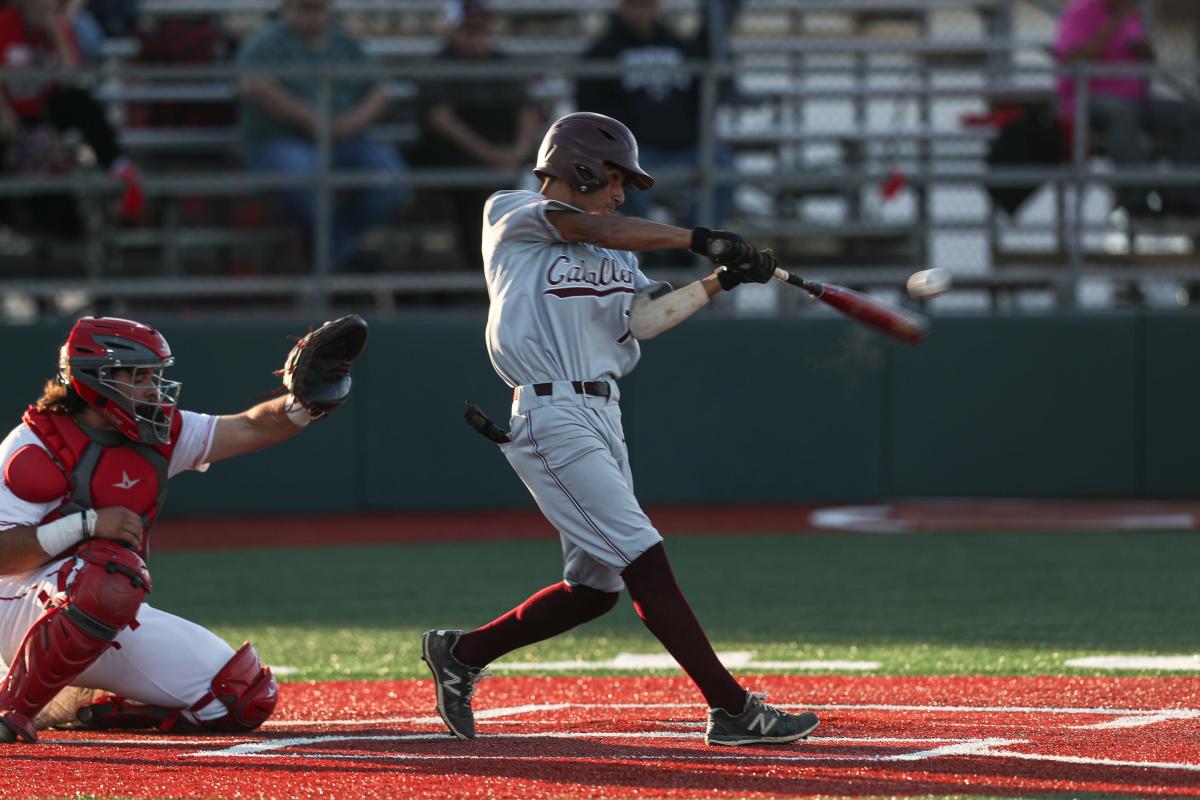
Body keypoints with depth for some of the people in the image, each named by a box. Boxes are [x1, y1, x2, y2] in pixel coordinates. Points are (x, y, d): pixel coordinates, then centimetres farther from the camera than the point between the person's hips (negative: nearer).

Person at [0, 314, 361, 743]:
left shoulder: (156, 435, 7)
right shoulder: (37, 446, -13)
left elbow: (250, 429, 5)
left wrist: (303, 402, -15)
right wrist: (87, 524, -28)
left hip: (121, 619, 8)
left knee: (247, 699, -1)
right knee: (113, 572, -42)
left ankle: (83, 705, 11)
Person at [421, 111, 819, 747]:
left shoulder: (614, 252, 22)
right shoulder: (511, 216, 1)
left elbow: (644, 318, 6)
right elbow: (597, 229, -14)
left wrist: (720, 280, -5)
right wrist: (697, 239, -13)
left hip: (603, 418, 9)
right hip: (552, 417, -9)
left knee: (597, 586, 8)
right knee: (644, 562, -15)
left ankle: (462, 653, 25)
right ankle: (732, 708, -18)